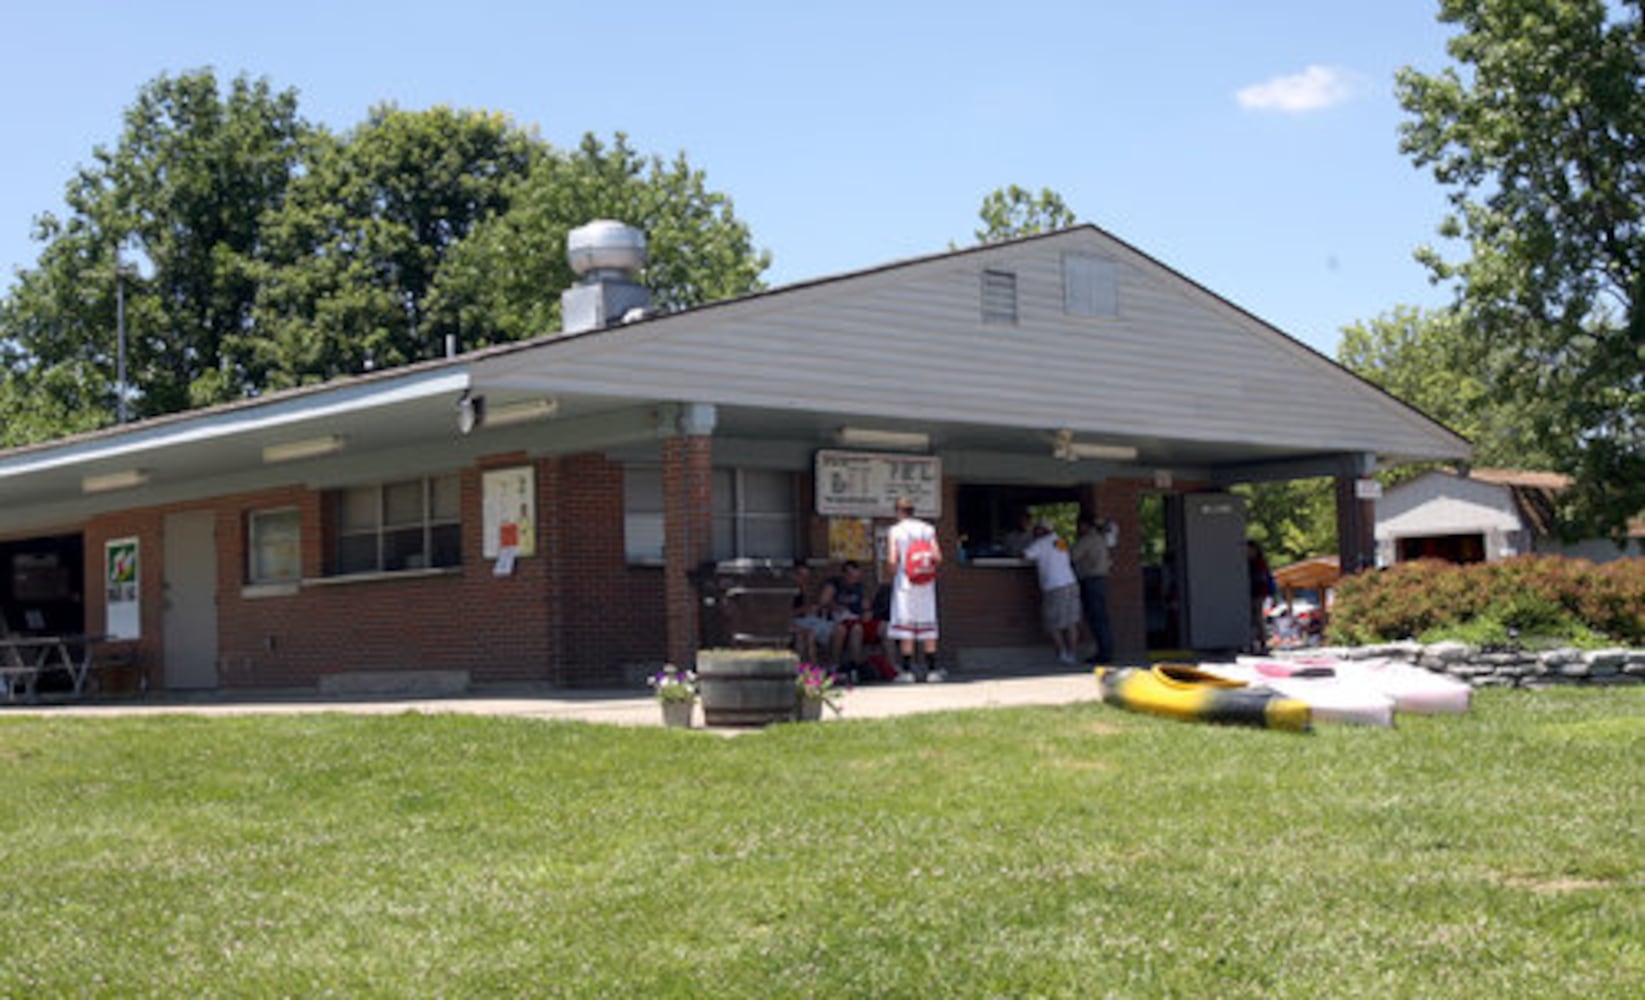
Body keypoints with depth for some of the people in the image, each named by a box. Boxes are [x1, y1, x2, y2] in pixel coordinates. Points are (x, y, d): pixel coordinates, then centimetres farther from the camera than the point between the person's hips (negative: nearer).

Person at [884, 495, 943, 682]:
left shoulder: (894, 531, -5)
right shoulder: (928, 530, 6)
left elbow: (892, 561, -13)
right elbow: (938, 558, -2)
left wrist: (889, 576, 4)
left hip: (904, 583, -3)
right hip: (926, 584, 3)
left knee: (904, 628, -1)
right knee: (928, 628, 7)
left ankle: (907, 671, -3)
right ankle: (931, 670, 6)